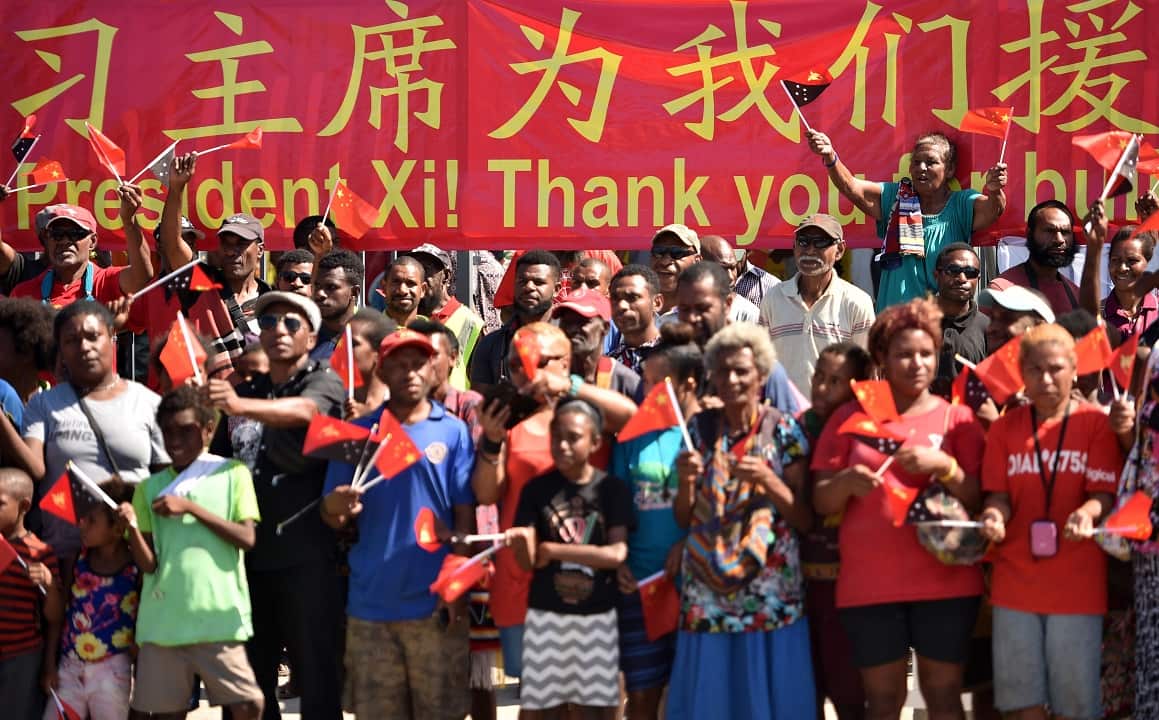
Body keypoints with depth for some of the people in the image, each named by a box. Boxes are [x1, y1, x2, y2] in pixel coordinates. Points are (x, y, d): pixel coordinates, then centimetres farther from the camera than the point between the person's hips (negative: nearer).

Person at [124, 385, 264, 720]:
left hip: (218, 615, -3)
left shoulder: (233, 473, 6)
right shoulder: (150, 487, 12)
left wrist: (191, 507, -10)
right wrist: (132, 528, -13)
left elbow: (247, 538, -6)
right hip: (162, 619, 3)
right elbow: (148, 564, 6)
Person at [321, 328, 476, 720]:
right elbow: (334, 520, 7)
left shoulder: (453, 431, 1)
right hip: (370, 601, 2)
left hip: (436, 601, -2)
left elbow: (465, 517, 0)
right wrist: (334, 507, -16)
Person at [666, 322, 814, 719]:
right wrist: (686, 481, -10)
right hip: (706, 595, 2)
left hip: (770, 596, -2)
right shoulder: (699, 428, 7)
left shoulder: (784, 431, -1)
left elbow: (805, 519, -3)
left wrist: (766, 479, -17)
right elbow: (683, 520, 9)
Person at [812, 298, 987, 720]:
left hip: (945, 581, -1)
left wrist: (944, 466, -16)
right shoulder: (851, 417, 6)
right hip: (869, 584, 1)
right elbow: (821, 502, 4)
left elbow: (979, 501, 0)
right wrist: (845, 481, -16)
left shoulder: (956, 418, 5)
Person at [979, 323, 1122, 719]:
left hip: (1077, 582, -2)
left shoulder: (1096, 422, -1)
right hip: (1016, 579, 3)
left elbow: (1104, 492, -6)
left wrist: (1088, 512, -29)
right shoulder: (1004, 428, 7)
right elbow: (998, 494, 4)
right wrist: (994, 515, -19)